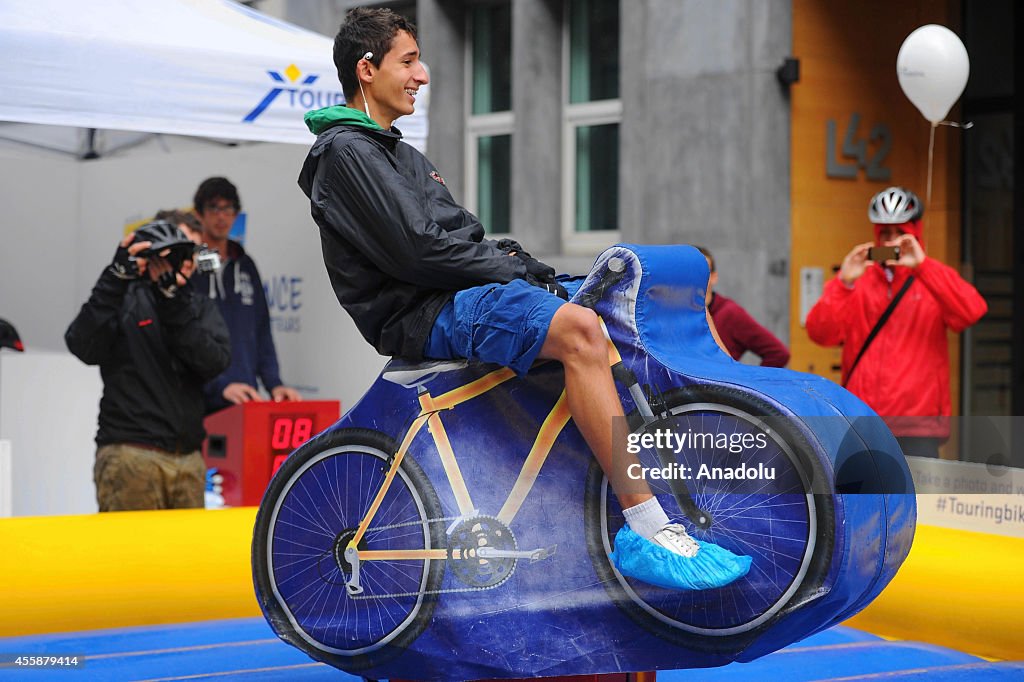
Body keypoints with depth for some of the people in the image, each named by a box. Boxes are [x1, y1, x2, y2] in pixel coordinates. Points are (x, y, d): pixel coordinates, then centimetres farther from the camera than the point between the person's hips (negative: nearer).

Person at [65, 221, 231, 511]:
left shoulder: (200, 306, 14)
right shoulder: (126, 299, 2)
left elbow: (215, 361, -4)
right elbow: (84, 347, -15)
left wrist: (174, 304, -15)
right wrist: (116, 278, -20)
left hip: (189, 458, 5)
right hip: (130, 454, -4)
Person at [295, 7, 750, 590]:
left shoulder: (399, 155, 26)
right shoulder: (345, 153, -6)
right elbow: (418, 249, -16)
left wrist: (523, 264, 4)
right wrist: (515, 271, -10)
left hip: (456, 294, 10)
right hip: (426, 315, -10)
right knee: (579, 329, -31)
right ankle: (647, 532, -35)